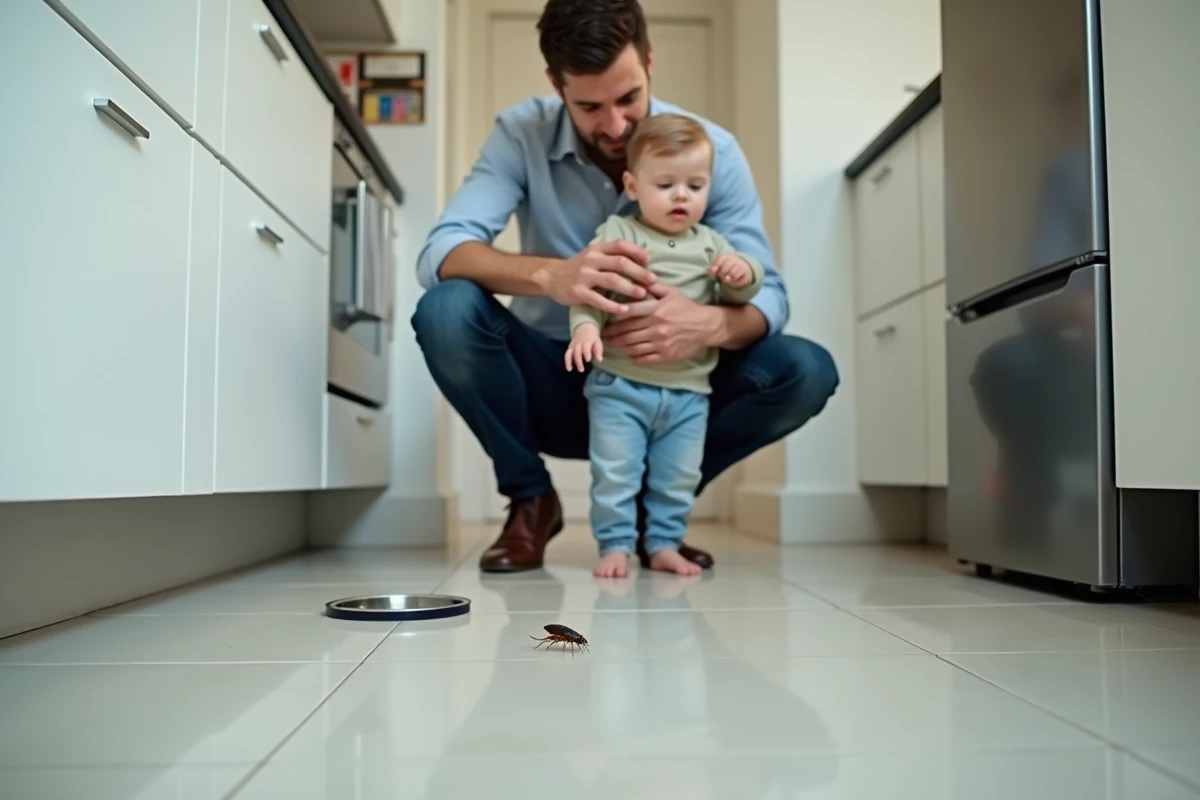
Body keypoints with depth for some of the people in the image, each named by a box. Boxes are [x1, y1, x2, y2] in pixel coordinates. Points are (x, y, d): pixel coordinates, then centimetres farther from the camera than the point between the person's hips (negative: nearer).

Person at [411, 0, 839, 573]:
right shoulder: (522, 134, -12)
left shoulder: (712, 149, -10)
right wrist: (548, 275, -47)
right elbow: (440, 253, -25)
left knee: (805, 371, -23)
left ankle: (653, 506, 0)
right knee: (445, 312, -28)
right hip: (554, 384, -1)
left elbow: (767, 295, -15)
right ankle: (531, 500, -4)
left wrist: (712, 324, -41)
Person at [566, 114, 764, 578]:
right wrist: (585, 326, -32)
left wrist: (743, 274, -11)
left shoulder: (710, 244, 11)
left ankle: (664, 544, 26)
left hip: (688, 390, 4)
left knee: (678, 478, 11)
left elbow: (737, 295, 12)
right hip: (620, 384, -4)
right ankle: (616, 545, 14)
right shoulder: (618, 234, -3)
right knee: (615, 473, 0)